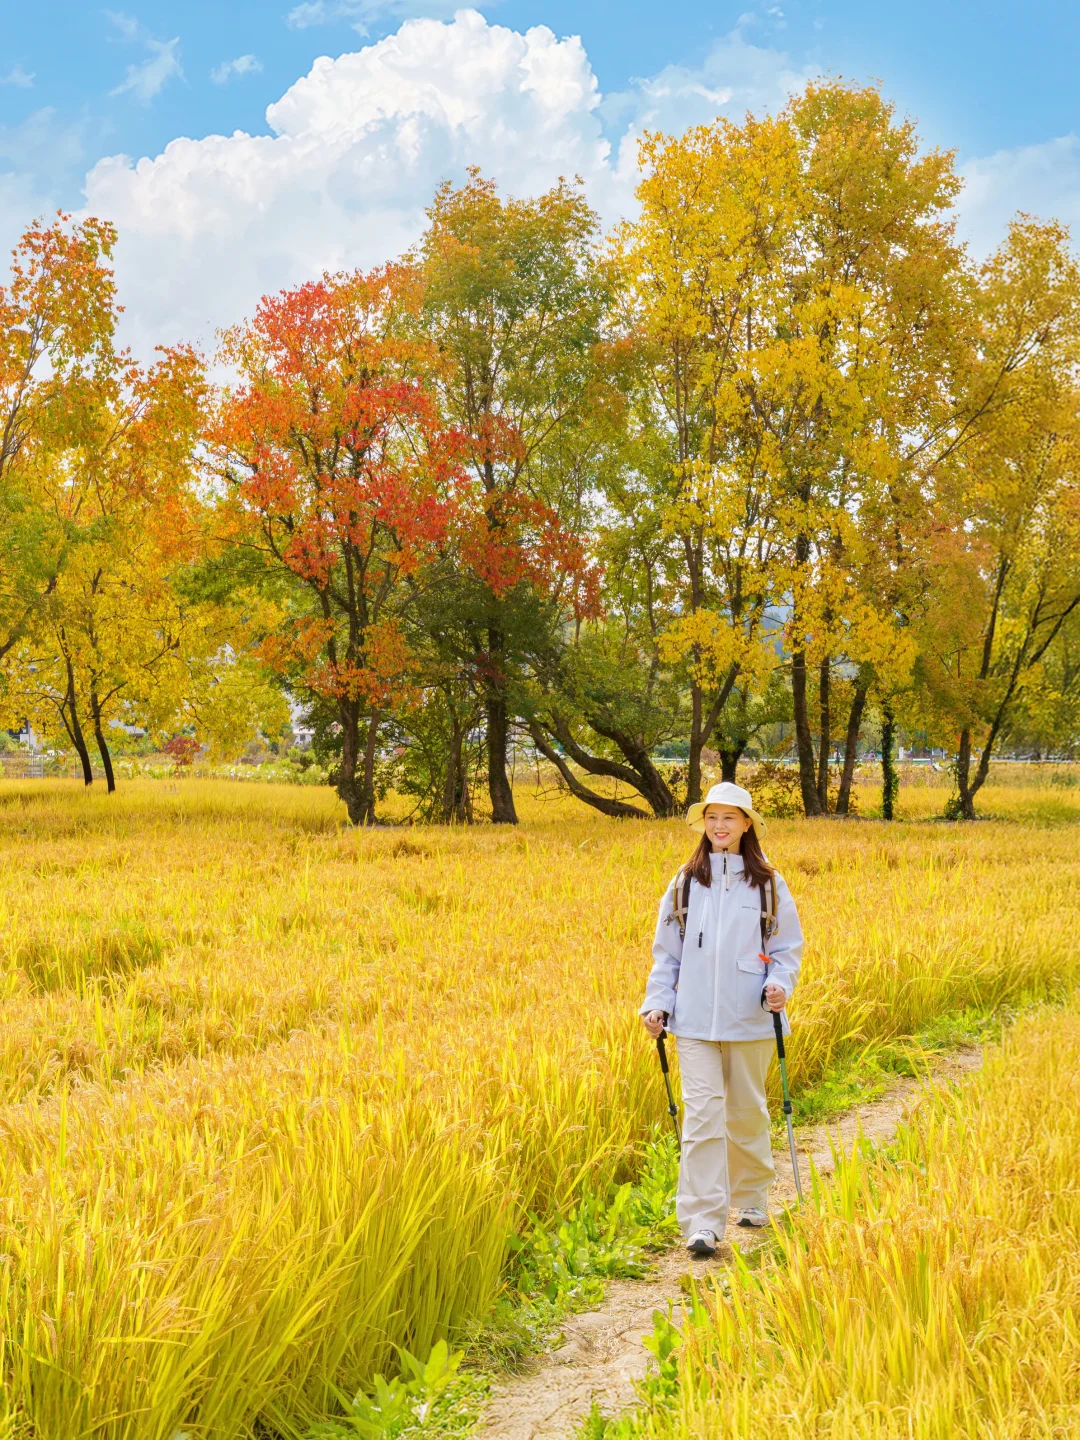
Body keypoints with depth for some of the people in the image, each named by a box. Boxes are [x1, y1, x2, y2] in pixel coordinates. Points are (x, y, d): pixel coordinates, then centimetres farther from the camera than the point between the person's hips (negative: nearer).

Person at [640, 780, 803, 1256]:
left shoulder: (767, 883, 2)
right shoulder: (685, 882, 5)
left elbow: (788, 947, 7)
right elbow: (665, 950, 10)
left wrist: (779, 985, -12)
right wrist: (657, 1002, 2)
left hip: (750, 1019, 0)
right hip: (695, 1019, 0)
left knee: (747, 1111, 12)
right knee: (702, 1114, -8)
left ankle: (751, 1197, 33)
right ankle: (702, 1222, -7)